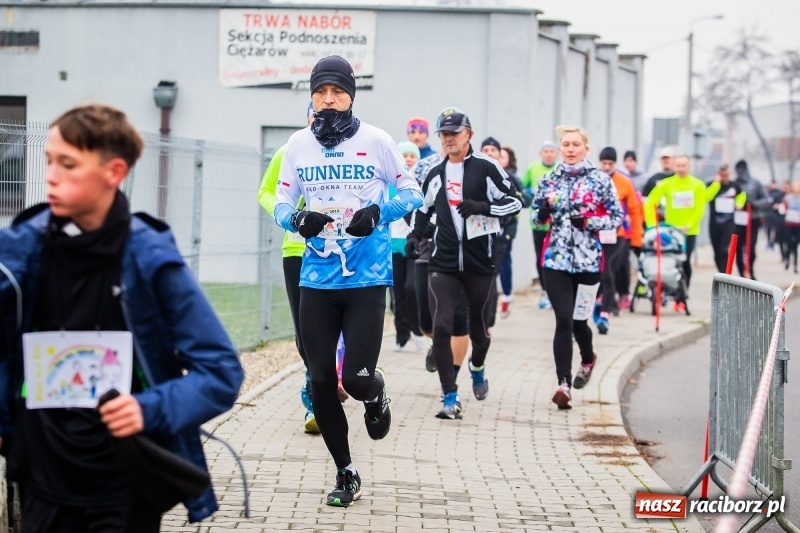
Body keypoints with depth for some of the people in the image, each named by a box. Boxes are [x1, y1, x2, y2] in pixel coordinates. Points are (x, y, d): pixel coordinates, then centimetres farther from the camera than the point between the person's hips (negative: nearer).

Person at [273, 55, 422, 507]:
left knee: (357, 378, -12)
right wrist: (297, 219, -12)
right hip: (317, 279, 3)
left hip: (367, 279, -3)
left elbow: (411, 191, 4)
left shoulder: (375, 141, -3)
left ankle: (377, 395, 28)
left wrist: (379, 212, -15)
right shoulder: (298, 145, 5)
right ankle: (346, 474, 20)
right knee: (321, 380, 4)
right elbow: (281, 203, 11)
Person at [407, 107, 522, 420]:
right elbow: (424, 210, 27)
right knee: (441, 327, -12)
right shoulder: (435, 175, 12)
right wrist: (415, 235, 11)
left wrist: (481, 207, -20)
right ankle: (450, 398, -7)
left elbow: (514, 203, -6)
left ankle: (477, 367, 45)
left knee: (479, 328, 11)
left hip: (480, 263, -3)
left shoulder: (486, 168, -4)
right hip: (443, 263, 3)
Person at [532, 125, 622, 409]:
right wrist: (544, 210, -8)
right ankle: (563, 383, -10)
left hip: (588, 260, -1)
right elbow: (538, 218, 15)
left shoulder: (600, 180, -1)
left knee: (578, 319, 8)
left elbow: (617, 217, 1)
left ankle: (588, 358, 41)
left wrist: (589, 222, -14)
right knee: (563, 321, -10)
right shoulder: (549, 180, 7)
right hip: (556, 260, 1)